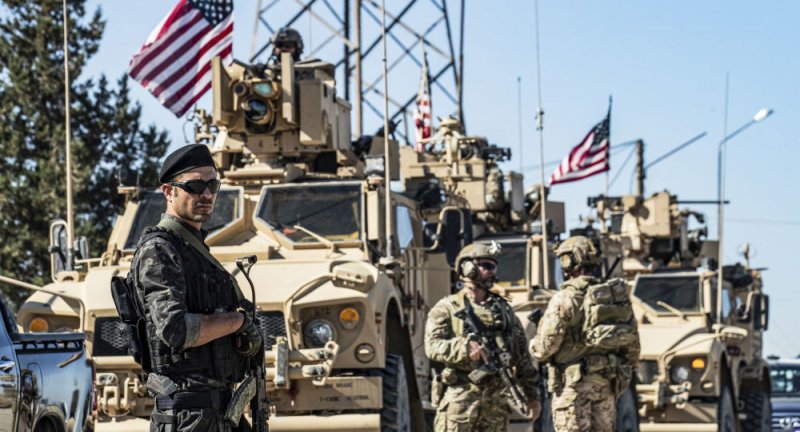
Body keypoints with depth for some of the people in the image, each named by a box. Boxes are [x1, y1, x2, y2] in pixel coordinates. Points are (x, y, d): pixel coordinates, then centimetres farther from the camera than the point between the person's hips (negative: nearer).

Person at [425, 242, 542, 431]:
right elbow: (433, 346, -12)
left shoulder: (504, 309, 18)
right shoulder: (447, 308, 3)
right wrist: (465, 347, -28)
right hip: (459, 399, -5)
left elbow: (523, 357, 18)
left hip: (496, 402, 5)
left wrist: (532, 394, 13)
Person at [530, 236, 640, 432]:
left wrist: (533, 345, 9)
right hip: (606, 382, 6)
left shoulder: (565, 299, -13)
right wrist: (625, 374, 20)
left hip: (574, 381, -6)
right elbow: (633, 344, 10)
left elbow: (545, 347, -13)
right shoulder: (618, 296, 6)